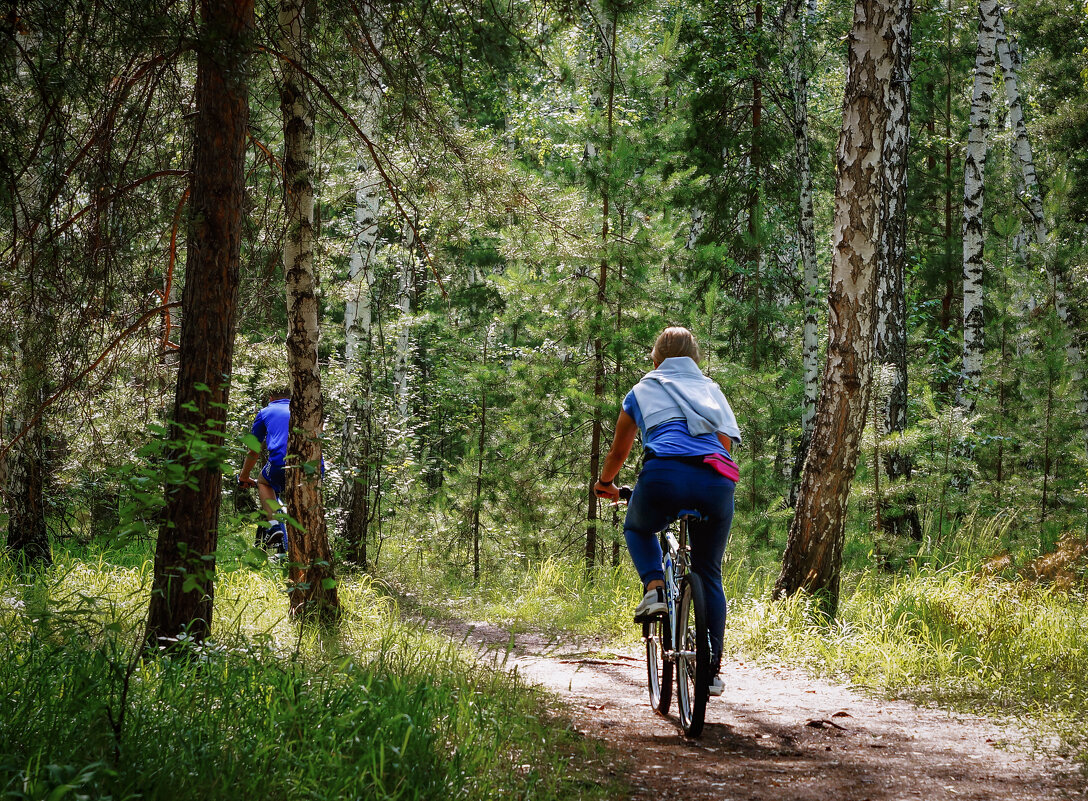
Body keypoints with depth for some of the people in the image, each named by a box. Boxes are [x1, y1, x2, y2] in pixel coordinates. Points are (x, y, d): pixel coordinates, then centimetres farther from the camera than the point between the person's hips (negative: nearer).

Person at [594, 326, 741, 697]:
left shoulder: (643, 391, 25)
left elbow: (619, 452, 34)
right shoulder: (711, 391, 31)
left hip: (665, 474, -2)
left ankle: (654, 588, 4)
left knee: (637, 528, 32)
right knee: (709, 574, 17)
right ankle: (711, 671, 14)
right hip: (717, 482, 2)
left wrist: (604, 482, 54)